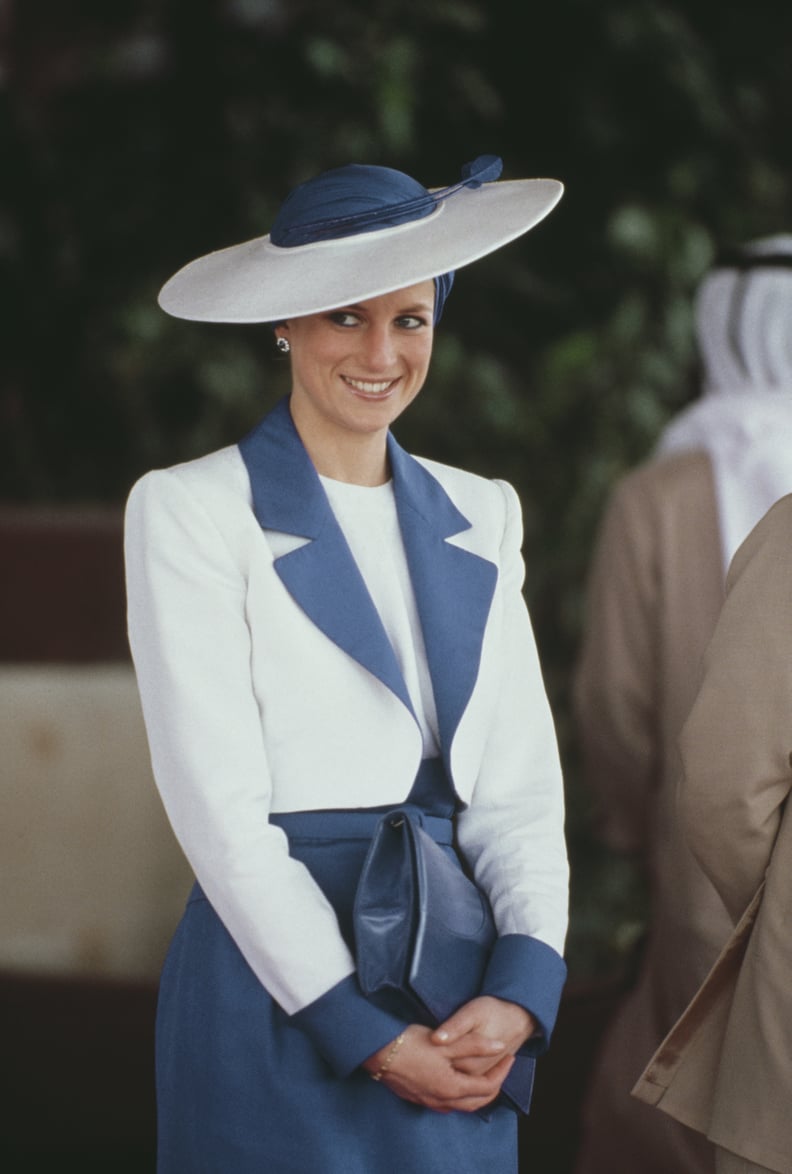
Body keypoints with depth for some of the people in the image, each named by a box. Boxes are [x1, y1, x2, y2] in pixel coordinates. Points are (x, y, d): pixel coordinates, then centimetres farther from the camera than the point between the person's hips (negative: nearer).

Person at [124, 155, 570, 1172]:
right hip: (282, 994, -4)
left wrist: (522, 988, -10)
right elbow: (218, 804, -9)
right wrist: (364, 1030, -13)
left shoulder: (478, 517, 12)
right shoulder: (192, 511, -3)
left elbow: (521, 781, 7)